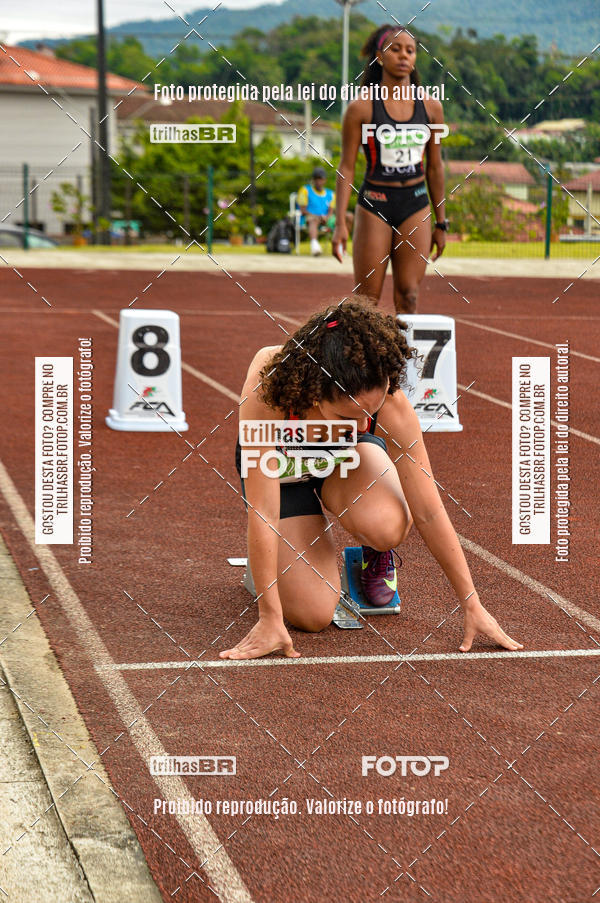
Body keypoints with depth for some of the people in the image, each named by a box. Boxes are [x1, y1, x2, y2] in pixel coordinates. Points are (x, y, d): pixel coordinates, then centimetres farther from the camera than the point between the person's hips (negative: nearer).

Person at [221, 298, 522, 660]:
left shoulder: (390, 403, -35)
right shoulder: (267, 390, -42)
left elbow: (428, 513, -25)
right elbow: (262, 513, -36)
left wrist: (472, 604, -20)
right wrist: (270, 618, -33)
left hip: (348, 456, 1)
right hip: (280, 468, -1)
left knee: (385, 526, -34)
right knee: (312, 615, -15)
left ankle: (377, 554, 4)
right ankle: (264, 563, 19)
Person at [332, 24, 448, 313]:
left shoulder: (431, 107, 4)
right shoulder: (361, 108, -6)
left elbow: (435, 167, 11)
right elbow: (346, 168, -3)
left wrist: (440, 223, 12)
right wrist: (340, 223, -11)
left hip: (416, 205, 3)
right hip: (374, 205, -3)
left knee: (408, 297, 1)